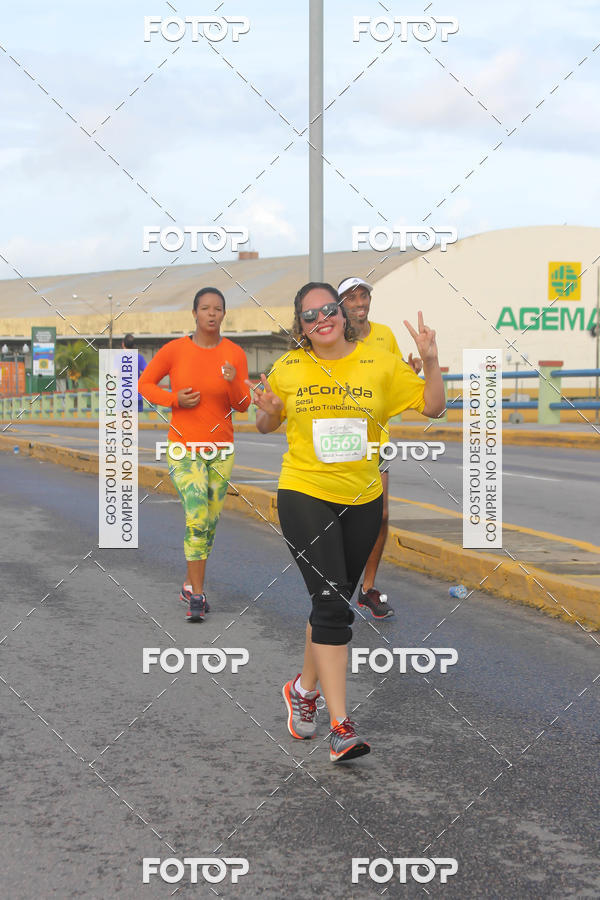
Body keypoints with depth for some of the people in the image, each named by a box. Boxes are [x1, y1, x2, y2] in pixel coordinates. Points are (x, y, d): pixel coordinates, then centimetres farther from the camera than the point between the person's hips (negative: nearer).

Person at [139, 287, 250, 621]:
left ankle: (191, 586, 27)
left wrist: (233, 383, -23)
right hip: (184, 447, -3)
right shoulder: (175, 350, -8)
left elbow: (242, 406, -2)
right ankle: (197, 594, -11)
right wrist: (174, 399, -13)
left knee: (210, 523, 10)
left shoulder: (235, 354, -2)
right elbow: (145, 383, 3)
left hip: (221, 448, 3)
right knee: (197, 518, -16)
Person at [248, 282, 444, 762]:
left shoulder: (379, 363, 1)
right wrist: (268, 412, -7)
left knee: (334, 603, 13)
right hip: (304, 494, -2)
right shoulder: (288, 368, 1)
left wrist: (431, 361, -13)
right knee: (331, 600, -14)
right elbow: (268, 426, 15)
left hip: (362, 500, 3)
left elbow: (432, 406, 2)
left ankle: (305, 687, 37)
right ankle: (340, 725, -13)